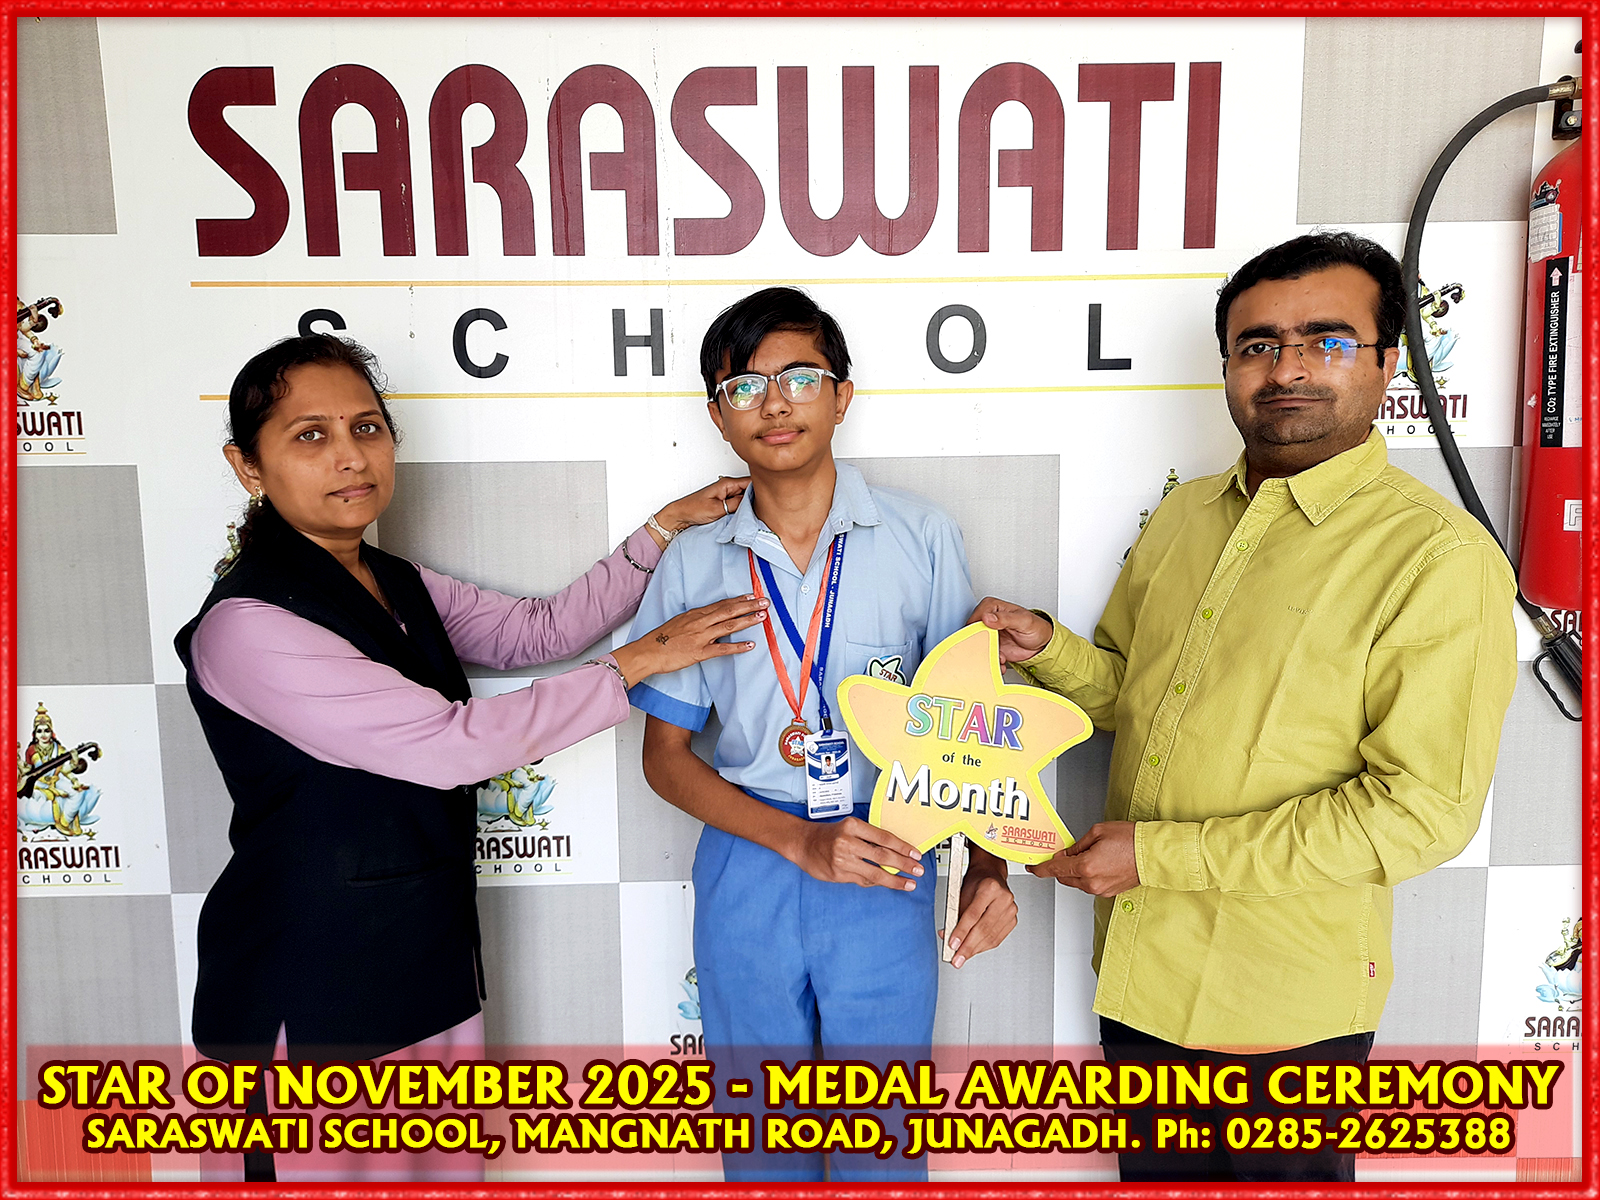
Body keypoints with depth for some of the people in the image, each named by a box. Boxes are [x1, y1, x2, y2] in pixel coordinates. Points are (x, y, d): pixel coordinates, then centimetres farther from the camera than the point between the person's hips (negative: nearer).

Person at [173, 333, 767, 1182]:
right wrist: (638, 662, -19)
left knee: (458, 1171, 20)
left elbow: (542, 628, 8)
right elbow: (453, 744, -26)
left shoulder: (398, 587, 5)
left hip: (433, 955, 8)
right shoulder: (245, 627, -22)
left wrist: (667, 526, 1)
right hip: (314, 991, -8)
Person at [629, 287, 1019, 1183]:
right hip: (746, 881, 2)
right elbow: (666, 756, 0)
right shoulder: (695, 563, -2)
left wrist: (989, 866, -12)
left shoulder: (922, 538, -5)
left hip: (887, 882, -1)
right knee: (764, 1141, 20)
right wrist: (799, 841, -13)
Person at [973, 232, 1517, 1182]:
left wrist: (1160, 853, -22)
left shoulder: (1442, 558, -16)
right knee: (1153, 1174, 25)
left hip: (1280, 1003, -5)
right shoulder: (1186, 515, 5)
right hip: (1141, 966, 6)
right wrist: (1047, 648, -8)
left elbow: (1424, 809, -21)